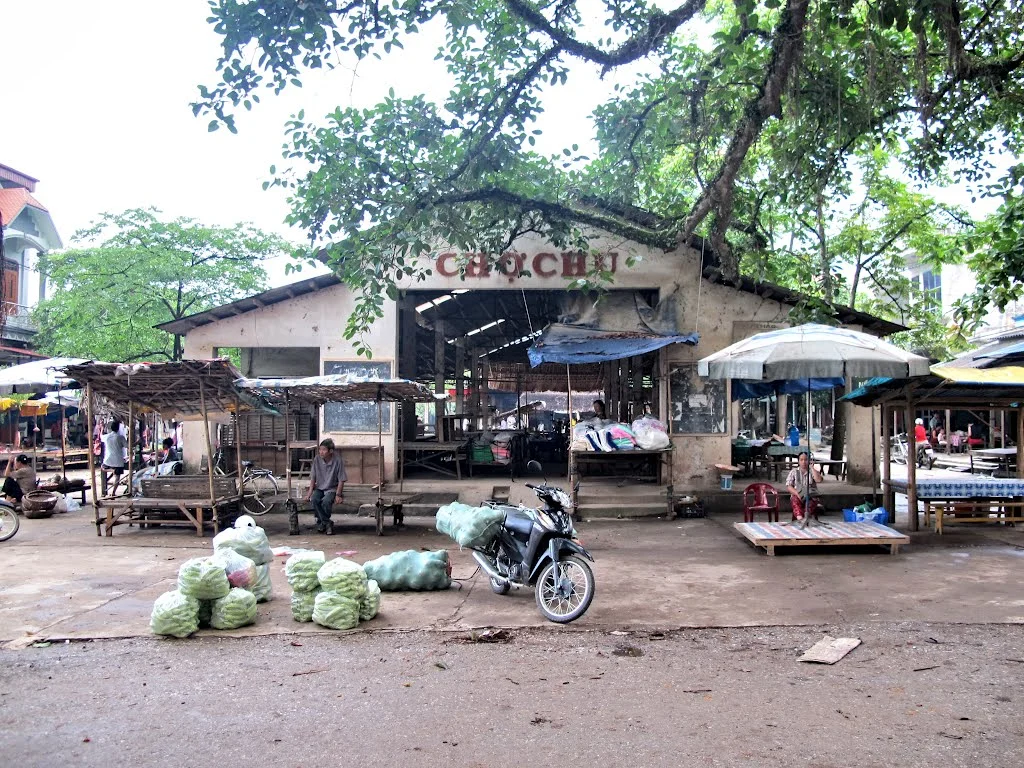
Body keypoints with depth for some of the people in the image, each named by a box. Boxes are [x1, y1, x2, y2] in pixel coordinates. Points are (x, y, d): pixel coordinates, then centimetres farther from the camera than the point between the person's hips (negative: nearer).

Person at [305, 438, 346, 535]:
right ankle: (328, 524, -16)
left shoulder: (337, 460, -14)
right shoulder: (317, 459, -6)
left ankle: (322, 522, -4)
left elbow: (341, 480, -9)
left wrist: (338, 495, -16)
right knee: (314, 499, -28)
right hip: (319, 488, 3)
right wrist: (310, 492, -6)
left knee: (326, 501, -32)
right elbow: (313, 477, 2)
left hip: (332, 488, -3)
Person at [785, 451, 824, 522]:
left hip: (811, 497, 1)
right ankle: (800, 518, -62)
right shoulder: (793, 472, 15)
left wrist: (811, 467, -2)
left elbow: (819, 480, -7)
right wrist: (797, 494, -12)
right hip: (797, 496, -1)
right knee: (795, 500, -37)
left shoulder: (812, 471, 15)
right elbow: (788, 486, 6)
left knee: (812, 503, -36)